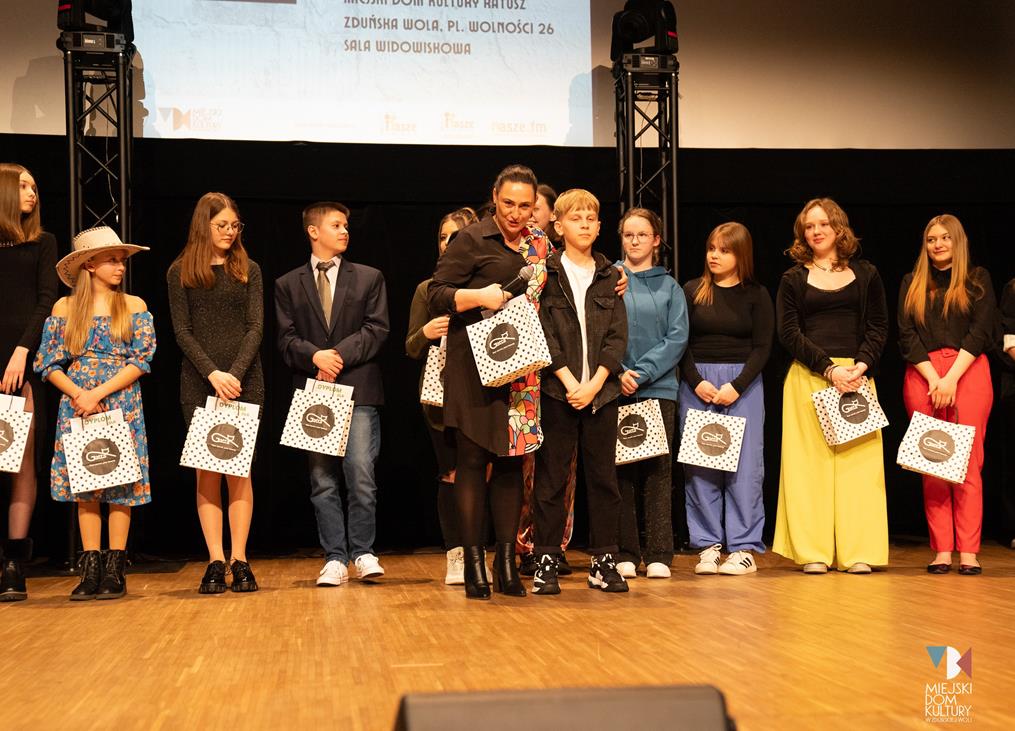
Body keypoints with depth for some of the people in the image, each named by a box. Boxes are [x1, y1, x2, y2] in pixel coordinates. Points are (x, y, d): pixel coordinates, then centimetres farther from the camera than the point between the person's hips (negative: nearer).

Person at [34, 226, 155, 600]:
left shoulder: (134, 307, 4)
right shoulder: (64, 308, 6)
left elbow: (141, 361, -3)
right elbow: (49, 364, 4)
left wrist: (99, 393, -12)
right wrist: (78, 394, -12)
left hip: (122, 406, -1)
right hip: (77, 406, 1)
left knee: (121, 484, -4)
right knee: (83, 485, 0)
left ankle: (114, 570, 1)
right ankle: (90, 570, 4)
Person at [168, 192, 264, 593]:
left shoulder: (248, 270, 9)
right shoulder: (180, 272, 6)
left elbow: (256, 327, 2)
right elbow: (182, 332, 1)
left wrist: (235, 373, -11)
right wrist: (213, 373, -12)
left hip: (245, 381, 0)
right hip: (199, 383, 0)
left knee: (239, 470, -2)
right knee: (207, 471, -2)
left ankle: (239, 561, 0)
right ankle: (215, 562, 0)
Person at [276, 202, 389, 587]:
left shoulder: (369, 278, 12)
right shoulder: (288, 285, 13)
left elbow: (377, 329, 2)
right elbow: (287, 339, 5)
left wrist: (340, 354, -9)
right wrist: (315, 356, -14)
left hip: (359, 389, -1)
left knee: (361, 474, -9)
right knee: (322, 480, 2)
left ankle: (363, 553, 1)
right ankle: (334, 558, 6)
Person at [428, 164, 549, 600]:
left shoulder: (540, 246, 14)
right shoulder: (471, 241, -1)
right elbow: (437, 296, -5)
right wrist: (479, 295, -20)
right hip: (474, 366, -5)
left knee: (512, 459, 6)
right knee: (472, 459, -3)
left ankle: (507, 563, 12)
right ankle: (473, 564, 1)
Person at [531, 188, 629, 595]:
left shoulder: (610, 276, 11)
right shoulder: (546, 273, 3)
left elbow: (617, 337, 3)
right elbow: (543, 333, -5)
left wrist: (594, 383, -9)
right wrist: (570, 381, -14)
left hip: (601, 390, 3)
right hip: (556, 389, -3)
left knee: (603, 476, 5)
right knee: (551, 477, 0)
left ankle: (603, 561, 10)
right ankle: (547, 562, 5)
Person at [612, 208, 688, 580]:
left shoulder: (669, 287, 9)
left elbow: (677, 339, 0)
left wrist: (642, 373, -11)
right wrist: (617, 373, -13)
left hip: (658, 388, 0)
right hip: (615, 390, 0)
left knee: (658, 472, 0)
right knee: (620, 471, 1)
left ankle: (659, 555, 2)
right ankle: (625, 555, 6)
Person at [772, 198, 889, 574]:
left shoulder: (866, 274, 11)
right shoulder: (793, 279, 8)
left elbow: (878, 328, 7)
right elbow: (789, 333, -1)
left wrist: (860, 366, -11)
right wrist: (830, 369, -11)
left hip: (857, 376, 1)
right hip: (807, 379, -1)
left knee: (858, 459, -2)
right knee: (810, 462, -3)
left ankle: (858, 551, 1)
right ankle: (813, 552, 0)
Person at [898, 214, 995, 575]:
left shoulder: (977, 279, 10)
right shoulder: (912, 283, 15)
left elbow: (981, 331, 0)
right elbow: (906, 335, 6)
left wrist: (951, 378, -11)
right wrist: (934, 379, -7)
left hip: (968, 372, -2)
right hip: (922, 375, 2)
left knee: (968, 461, -6)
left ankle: (968, 550, -6)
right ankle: (941, 549, -1)